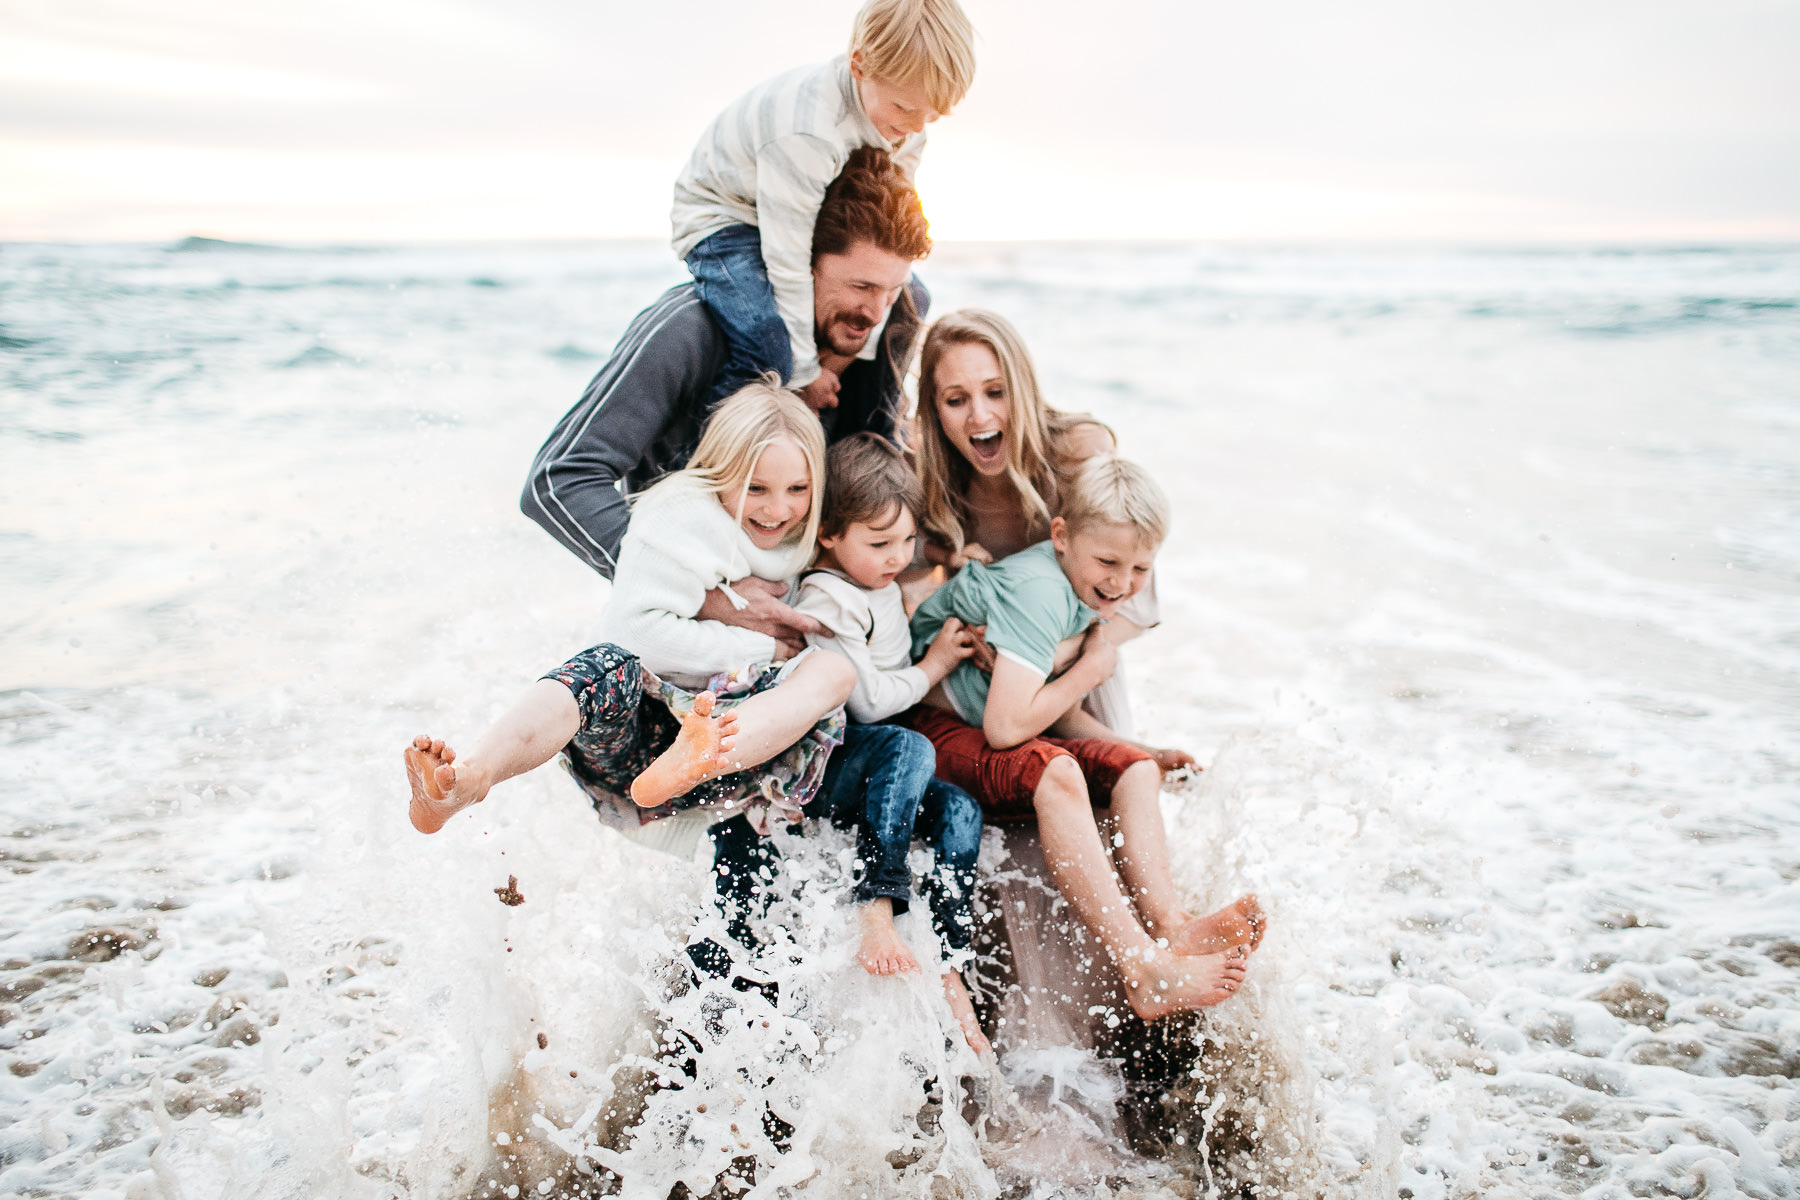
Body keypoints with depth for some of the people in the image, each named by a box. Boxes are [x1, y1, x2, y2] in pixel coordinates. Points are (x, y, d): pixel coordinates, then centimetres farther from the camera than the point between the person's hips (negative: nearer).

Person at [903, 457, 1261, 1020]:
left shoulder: (1084, 594, 5)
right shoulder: (1038, 592, -25)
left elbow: (1059, 717, 11)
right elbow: (1006, 727, -33)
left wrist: (1136, 751, -4)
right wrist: (1094, 665, -18)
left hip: (988, 729, 10)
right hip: (931, 727, -10)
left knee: (1134, 769, -2)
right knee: (1054, 771, -33)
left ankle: (1168, 925, -20)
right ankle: (1146, 973, -36)